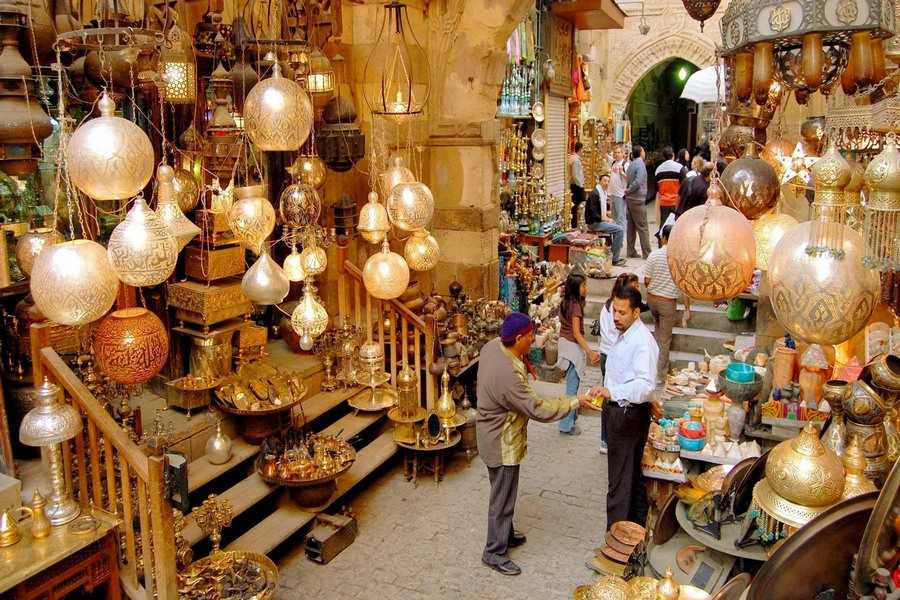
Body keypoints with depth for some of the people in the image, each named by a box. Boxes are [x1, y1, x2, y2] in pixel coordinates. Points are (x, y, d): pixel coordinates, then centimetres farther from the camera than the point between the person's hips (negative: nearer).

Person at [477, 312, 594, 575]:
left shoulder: (492, 346, -9)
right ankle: (494, 552, 24)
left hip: (493, 433, 10)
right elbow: (539, 409, -29)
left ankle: (505, 533, 45)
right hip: (502, 443, -10)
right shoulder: (508, 375, -36)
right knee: (502, 498, 8)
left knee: (504, 492, 26)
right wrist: (574, 402, -21)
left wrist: (522, 361, 3)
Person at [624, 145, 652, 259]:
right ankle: (646, 253, -4)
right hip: (637, 199, -8)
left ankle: (631, 252, 15)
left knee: (631, 226, 12)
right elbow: (638, 181, -23)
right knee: (642, 227, -5)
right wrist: (629, 190, -11)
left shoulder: (631, 164, 12)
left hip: (630, 198, 8)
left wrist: (628, 190, 4)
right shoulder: (640, 164, -14)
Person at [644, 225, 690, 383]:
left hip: (651, 298, 3)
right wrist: (687, 309, -7)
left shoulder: (654, 255, -9)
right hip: (668, 301, -3)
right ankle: (660, 375, 12)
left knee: (658, 327, 31)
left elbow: (646, 281, -5)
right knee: (665, 339, 7)